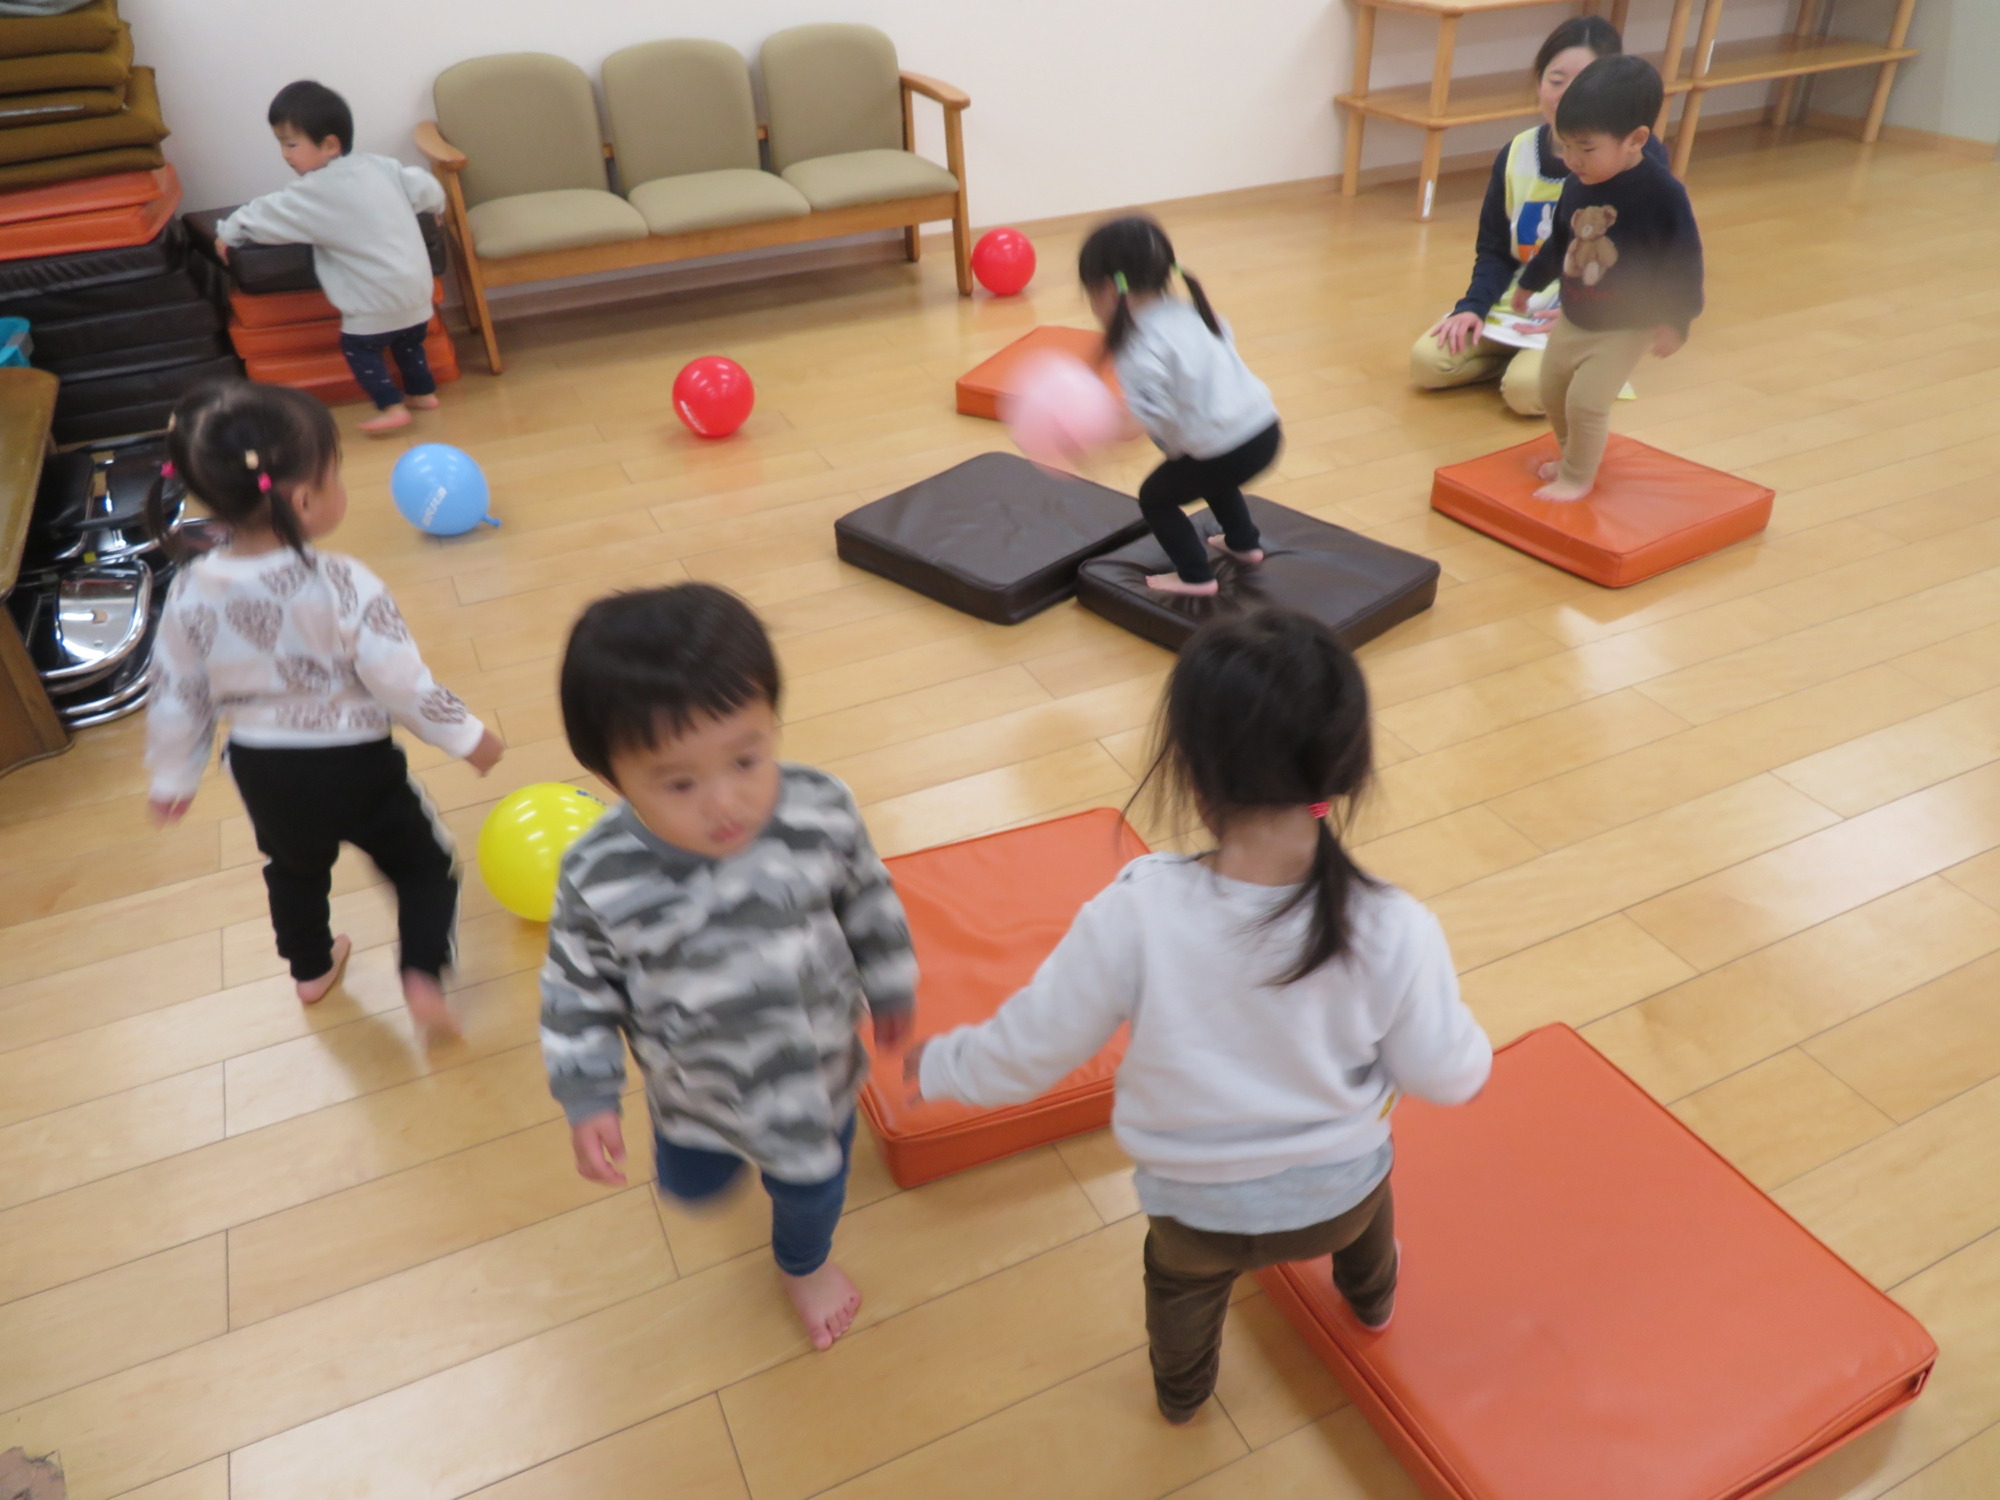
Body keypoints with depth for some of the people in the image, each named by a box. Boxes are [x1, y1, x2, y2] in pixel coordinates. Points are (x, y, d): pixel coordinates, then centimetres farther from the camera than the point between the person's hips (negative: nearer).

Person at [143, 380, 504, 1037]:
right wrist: (467, 736, -6)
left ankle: (311, 969, 53)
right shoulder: (342, 586, -27)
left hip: (262, 772, 5)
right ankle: (423, 979, 4)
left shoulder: (192, 590, -12)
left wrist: (172, 776, 14)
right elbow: (402, 682, -21)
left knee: (294, 867, 32)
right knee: (426, 864, 18)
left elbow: (174, 695, -1)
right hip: (355, 767, -5)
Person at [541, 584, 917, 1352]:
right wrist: (588, 1101, -10)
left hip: (817, 1077, 0)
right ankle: (722, 1153, 69)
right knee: (691, 1185, 31)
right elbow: (579, 990, -13)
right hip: (692, 1099, 0)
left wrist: (890, 988, 4)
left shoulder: (821, 812, -30)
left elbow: (869, 902, -9)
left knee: (812, 1190, 28)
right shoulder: (599, 879, -31)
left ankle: (804, 1263, 65)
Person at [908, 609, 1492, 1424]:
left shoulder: (1136, 916, -33)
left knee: (1182, 1276, 34)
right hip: (1340, 1193, 2)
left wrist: (940, 1064, 1)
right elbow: (1445, 1074, -14)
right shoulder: (1394, 931, -30)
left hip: (1198, 1204, -1)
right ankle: (1373, 1302, 69)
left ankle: (1181, 1393, 64)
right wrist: (1474, 1054, 10)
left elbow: (1032, 1046, -19)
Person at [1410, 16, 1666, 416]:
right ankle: (1522, 353, 5)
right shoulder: (1516, 154, 1)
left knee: (1525, 386, -31)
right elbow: (1495, 251, 7)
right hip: (1521, 303, 4)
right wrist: (1474, 306, -13)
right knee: (1427, 361, -16)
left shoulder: (1640, 155, -10)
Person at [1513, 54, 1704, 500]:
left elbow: (1684, 259, -15)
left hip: (1625, 327, -7)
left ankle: (1577, 478, 8)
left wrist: (1675, 320, -16)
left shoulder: (1661, 193, -21)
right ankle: (1575, 459, 36)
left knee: (1586, 401, -12)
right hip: (1572, 319, 7)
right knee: (1553, 392, 14)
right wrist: (1531, 282, 25)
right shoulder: (1578, 184, -5)